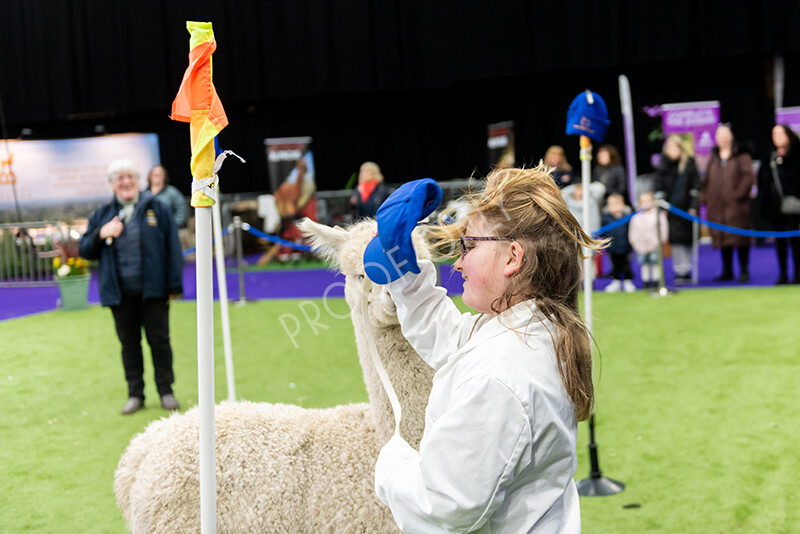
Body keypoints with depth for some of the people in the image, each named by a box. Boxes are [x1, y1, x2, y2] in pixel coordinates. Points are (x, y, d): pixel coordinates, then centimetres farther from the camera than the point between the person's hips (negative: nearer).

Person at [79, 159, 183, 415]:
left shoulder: (157, 209, 2)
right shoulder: (102, 215, 9)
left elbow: (172, 247, 1)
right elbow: (85, 251, 10)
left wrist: (174, 285, -4)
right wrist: (101, 234, -10)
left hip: (152, 289, -2)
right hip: (120, 293, 2)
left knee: (159, 340, 3)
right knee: (129, 343, 8)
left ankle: (166, 391, 14)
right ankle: (135, 394, 17)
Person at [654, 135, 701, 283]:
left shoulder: (689, 163, 4)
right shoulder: (664, 165, 6)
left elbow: (695, 186, 2)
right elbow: (658, 186, 3)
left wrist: (694, 206, -5)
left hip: (685, 207, 0)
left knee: (687, 240, 4)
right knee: (676, 240, -5)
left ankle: (686, 271, 13)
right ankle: (681, 272, -4)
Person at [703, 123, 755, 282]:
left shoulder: (741, 156, 1)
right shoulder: (713, 158, 15)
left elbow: (748, 177, -7)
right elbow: (707, 180, 18)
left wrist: (738, 195, -14)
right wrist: (707, 198, 6)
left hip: (736, 206, -5)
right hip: (717, 206, 5)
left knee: (740, 238, -5)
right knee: (722, 238, 7)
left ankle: (744, 271, 1)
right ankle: (727, 271, 14)